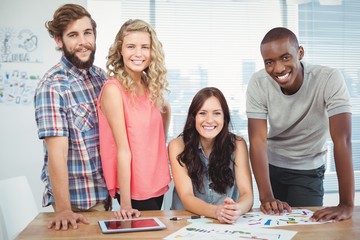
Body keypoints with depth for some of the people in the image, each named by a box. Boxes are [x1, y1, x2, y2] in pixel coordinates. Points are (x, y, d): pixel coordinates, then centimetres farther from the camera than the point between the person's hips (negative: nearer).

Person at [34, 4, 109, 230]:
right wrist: (63, 209, -26)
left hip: (104, 192, 6)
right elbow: (57, 152, -22)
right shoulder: (53, 85, -17)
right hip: (76, 199, -6)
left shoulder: (101, 76, 3)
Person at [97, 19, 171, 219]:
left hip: (158, 182, 7)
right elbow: (123, 150, -21)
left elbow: (165, 109, 23)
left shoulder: (151, 85, 1)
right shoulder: (113, 89, -18)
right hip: (134, 189, -6)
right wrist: (125, 203, -20)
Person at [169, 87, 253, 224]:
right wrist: (216, 211, -32)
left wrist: (237, 209, -32)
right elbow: (186, 197, -13)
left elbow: (247, 194, -9)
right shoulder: (178, 146, -6)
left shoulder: (237, 144, -3)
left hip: (228, 223, 1)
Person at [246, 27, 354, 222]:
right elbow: (258, 139, -25)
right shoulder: (258, 83, -22)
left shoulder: (329, 80, -28)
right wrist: (266, 197, -36)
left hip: (308, 170, -1)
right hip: (271, 166, 2)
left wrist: (346, 204, -37)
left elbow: (342, 139, -32)